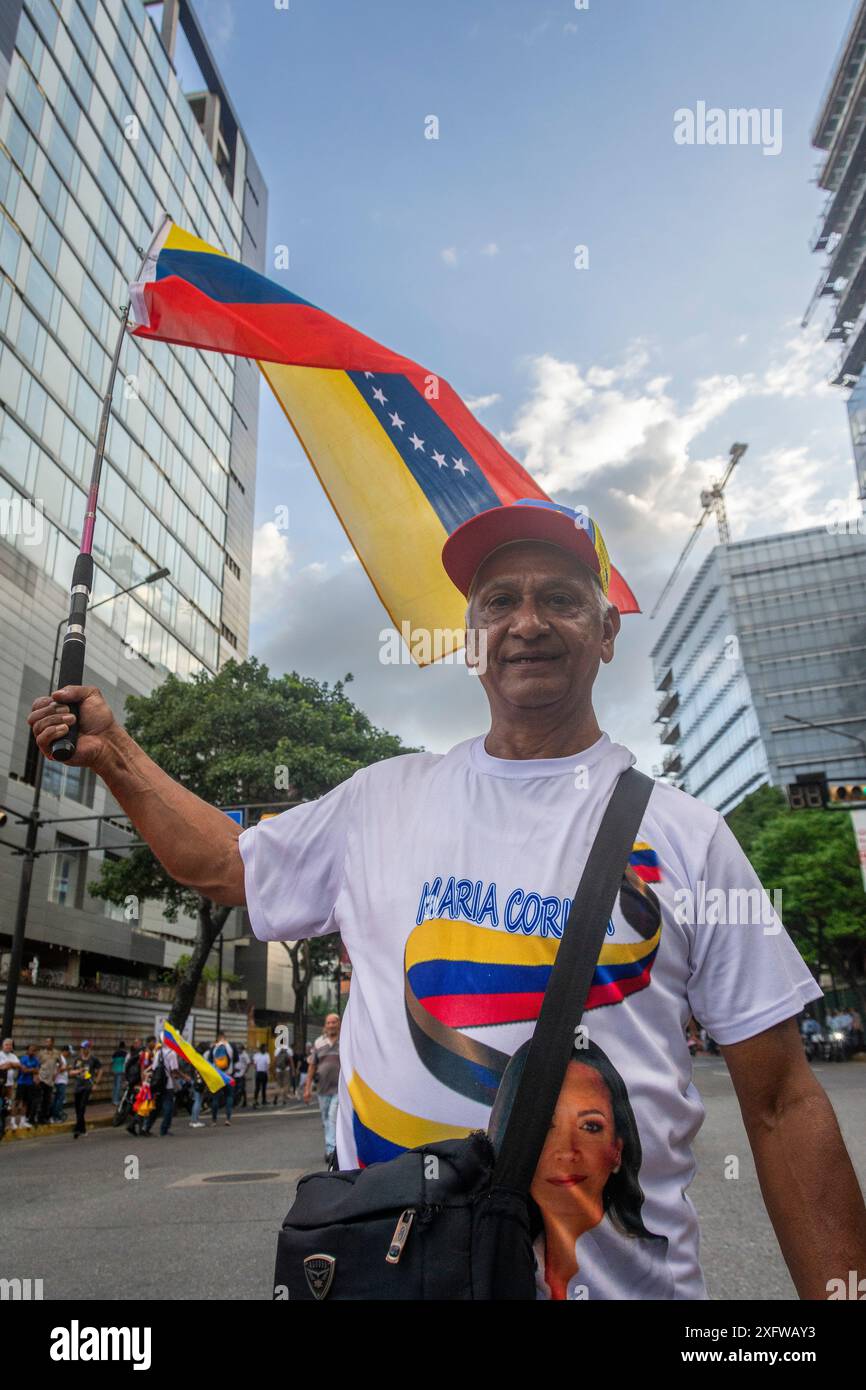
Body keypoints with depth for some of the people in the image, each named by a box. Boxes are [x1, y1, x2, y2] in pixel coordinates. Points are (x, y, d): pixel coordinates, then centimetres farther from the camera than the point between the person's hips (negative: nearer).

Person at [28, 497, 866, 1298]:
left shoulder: (685, 835, -6)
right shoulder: (381, 799, 1)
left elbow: (782, 1104, -4)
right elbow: (224, 866, 14)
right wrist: (113, 752, 11)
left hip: (620, 1273, -1)